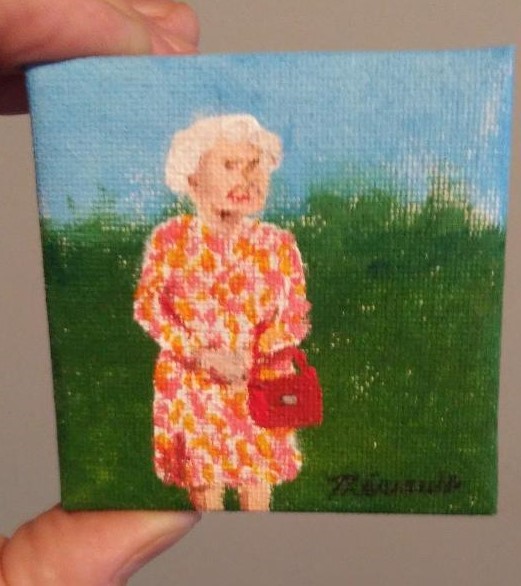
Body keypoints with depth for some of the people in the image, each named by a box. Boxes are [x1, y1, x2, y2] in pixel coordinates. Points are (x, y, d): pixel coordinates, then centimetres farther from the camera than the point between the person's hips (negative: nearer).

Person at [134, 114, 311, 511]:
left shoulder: (278, 244, -4)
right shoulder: (170, 239, -6)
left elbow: (297, 315, -1)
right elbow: (147, 306, -3)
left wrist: (251, 356, -19)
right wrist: (199, 354, -16)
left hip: (260, 385, 1)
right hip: (192, 386, 0)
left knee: (259, 481, 11)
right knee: (203, 481, 12)